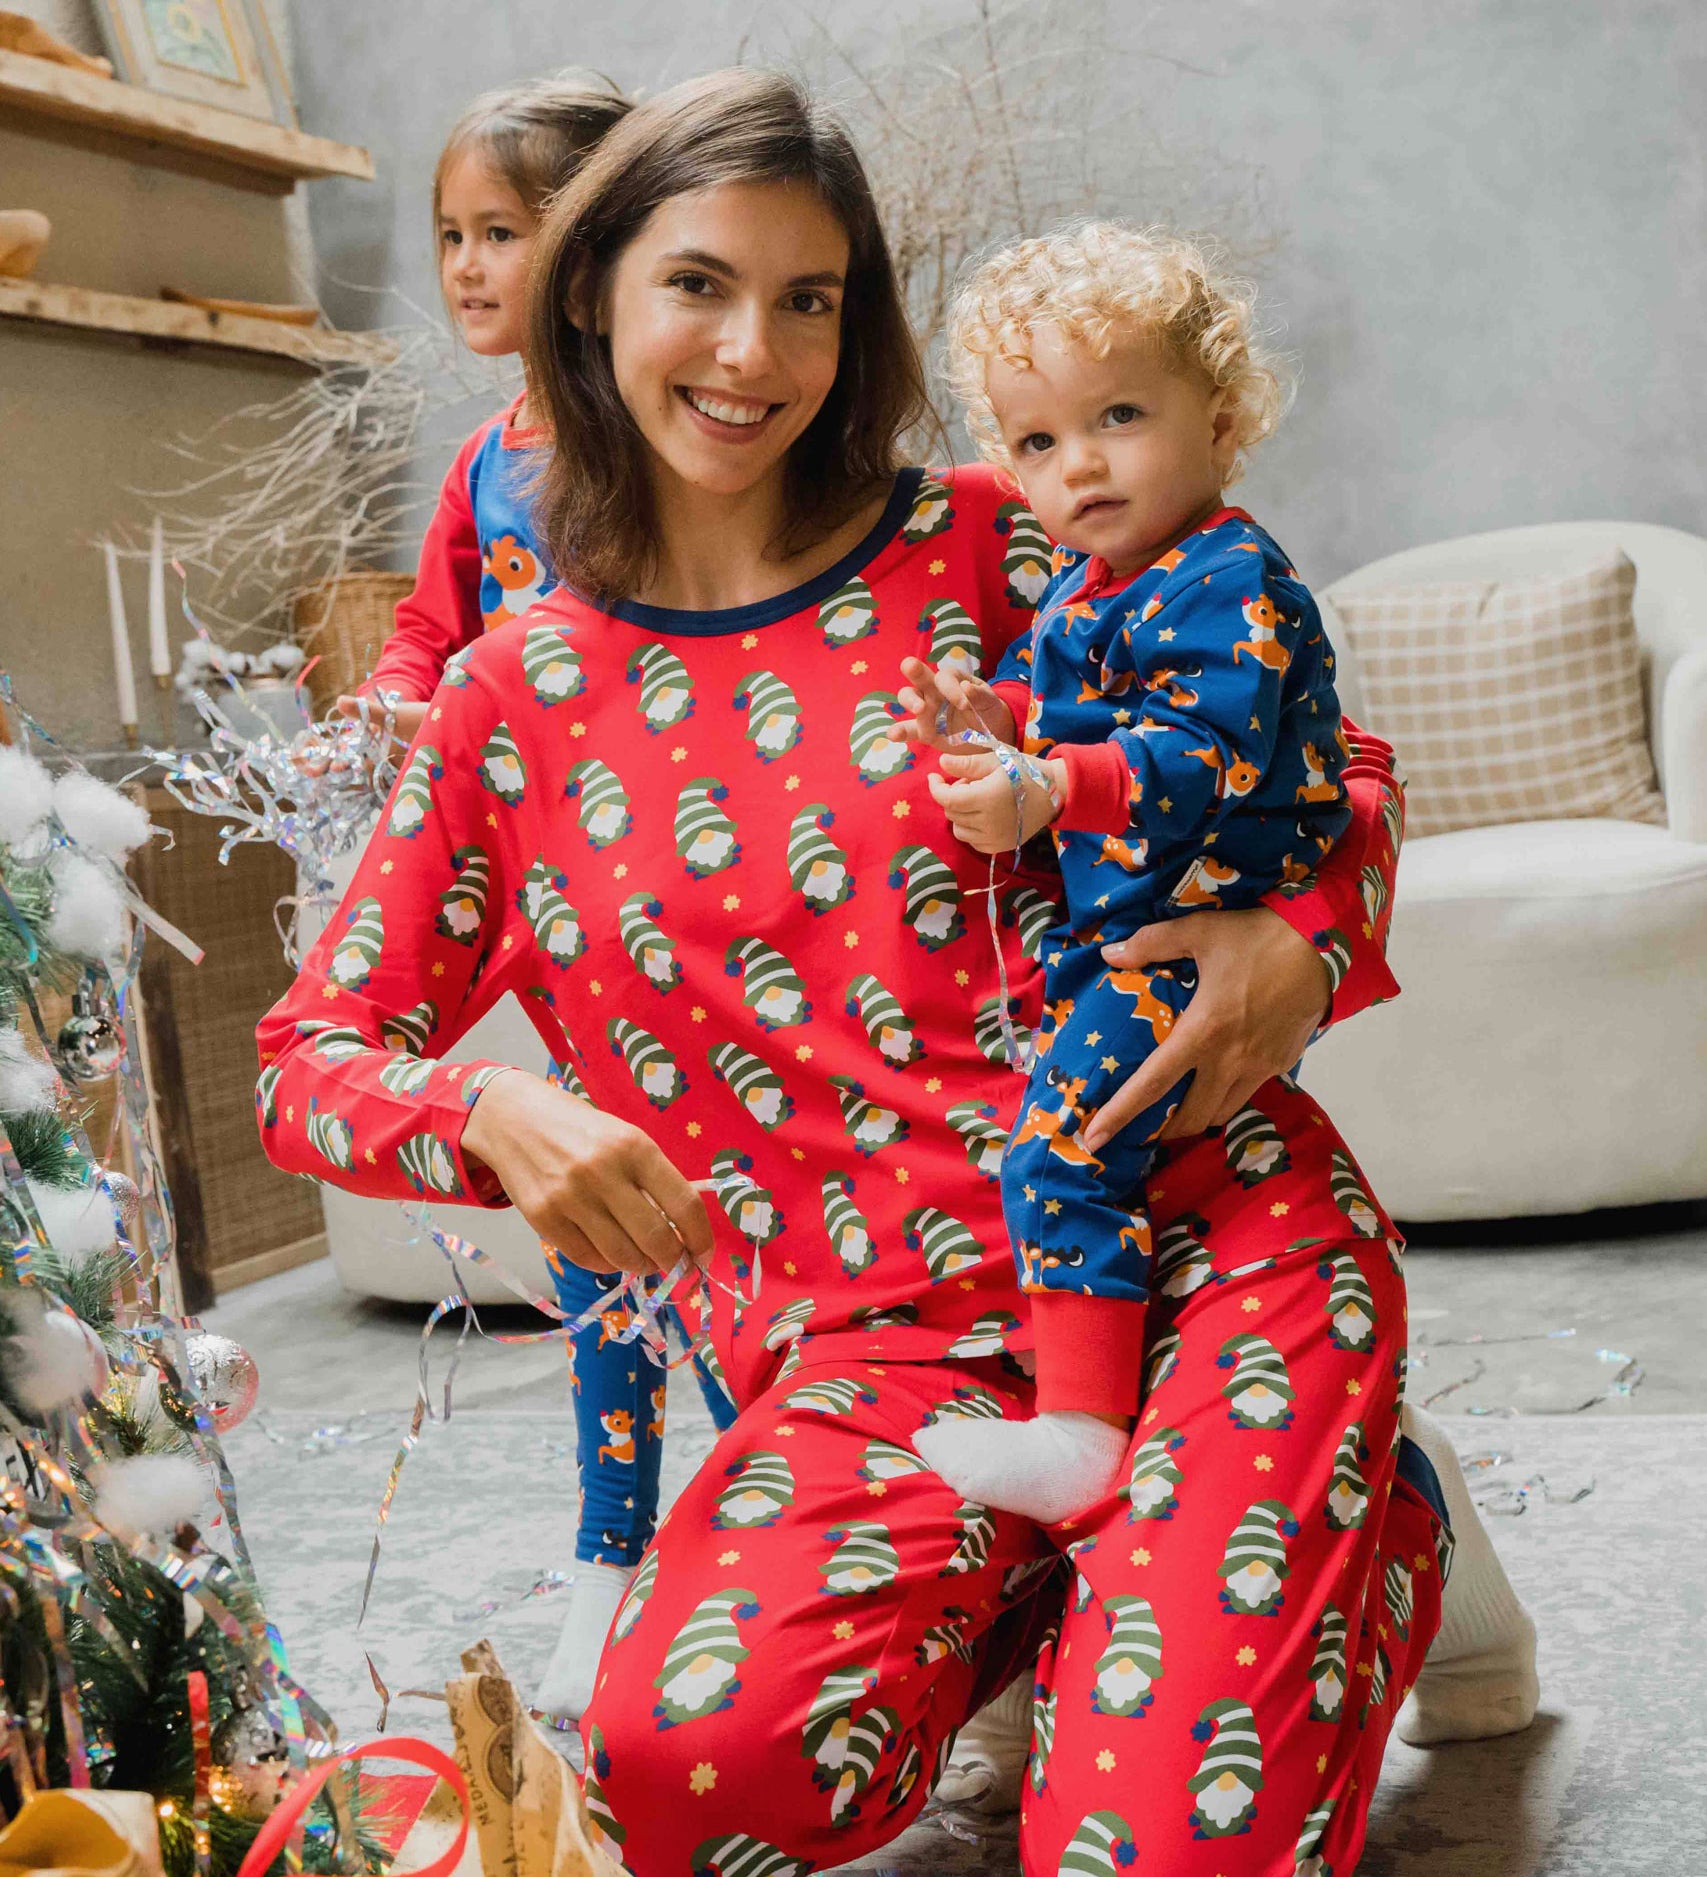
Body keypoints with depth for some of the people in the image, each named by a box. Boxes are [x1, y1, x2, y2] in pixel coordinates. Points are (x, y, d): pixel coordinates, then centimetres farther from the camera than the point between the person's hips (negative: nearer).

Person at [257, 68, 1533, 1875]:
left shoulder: (980, 548, 4)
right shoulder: (516, 698, 8)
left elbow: (1333, 755, 10)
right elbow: (309, 1053, 8)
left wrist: (1303, 935, -13)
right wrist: (492, 1113, -15)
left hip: (1206, 1239, -1)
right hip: (874, 1339, 2)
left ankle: (1364, 1537, 13)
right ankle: (1052, 1574, 6)